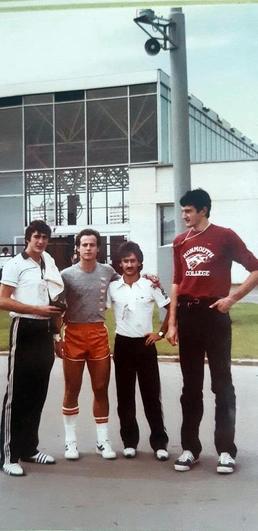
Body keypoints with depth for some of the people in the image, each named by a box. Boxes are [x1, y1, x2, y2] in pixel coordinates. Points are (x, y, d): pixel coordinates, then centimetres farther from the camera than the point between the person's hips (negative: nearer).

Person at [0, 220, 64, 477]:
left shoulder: (48, 263, 12)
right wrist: (38, 309, -16)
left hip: (45, 330, 7)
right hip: (24, 330, -7)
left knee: (38, 393, 11)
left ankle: (29, 448, 21)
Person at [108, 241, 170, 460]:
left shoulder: (150, 285, -3)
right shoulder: (112, 287, 0)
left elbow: (171, 308, 2)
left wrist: (161, 333, -2)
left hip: (145, 344, -1)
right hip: (123, 344, 2)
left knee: (151, 394, 2)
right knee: (125, 395, 6)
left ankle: (159, 442, 9)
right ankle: (130, 441, 17)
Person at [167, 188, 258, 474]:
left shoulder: (225, 236, -4)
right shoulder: (180, 242, 10)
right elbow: (177, 283, 13)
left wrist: (232, 297, -11)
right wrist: (172, 323, 8)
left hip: (214, 315, -4)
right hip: (187, 316, 5)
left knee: (222, 384, 1)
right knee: (190, 386, 9)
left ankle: (226, 450, 8)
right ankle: (190, 448, 17)